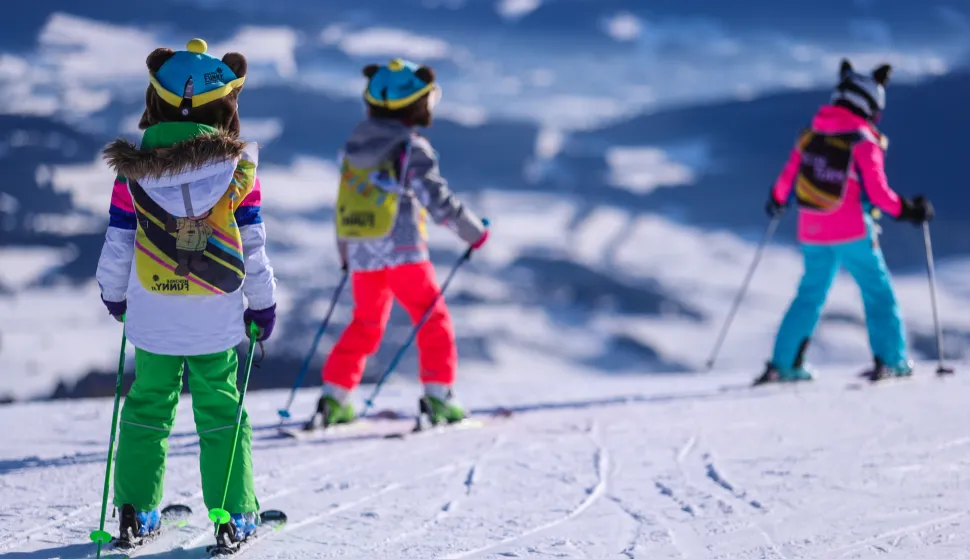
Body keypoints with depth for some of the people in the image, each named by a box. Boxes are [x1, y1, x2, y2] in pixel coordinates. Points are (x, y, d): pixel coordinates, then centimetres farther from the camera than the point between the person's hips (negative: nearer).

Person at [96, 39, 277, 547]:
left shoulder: (133, 170, -7)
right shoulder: (237, 167, -10)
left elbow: (116, 247, 0)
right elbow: (252, 247, -4)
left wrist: (113, 295, 19)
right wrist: (263, 304, 9)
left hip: (152, 318, 1)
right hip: (216, 320, -1)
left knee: (147, 409, 16)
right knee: (221, 414, 9)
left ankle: (136, 510, 18)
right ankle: (234, 516, 8)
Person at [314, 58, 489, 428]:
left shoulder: (354, 146, 11)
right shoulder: (411, 147, -10)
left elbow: (344, 202, 17)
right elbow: (438, 200, -14)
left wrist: (346, 254, 27)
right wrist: (474, 232, -1)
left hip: (361, 254, 6)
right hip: (402, 251, -6)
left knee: (365, 324, 17)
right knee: (433, 319, 5)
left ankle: (333, 397, 13)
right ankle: (438, 396, -1)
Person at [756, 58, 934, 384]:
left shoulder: (810, 135, 4)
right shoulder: (864, 141, -11)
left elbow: (788, 177, 12)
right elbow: (877, 192, -15)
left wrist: (777, 200, 30)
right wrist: (908, 211, -3)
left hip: (812, 232, 5)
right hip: (852, 233, -5)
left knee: (810, 296, 15)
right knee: (878, 291, 8)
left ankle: (783, 364, 12)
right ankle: (890, 360, 5)